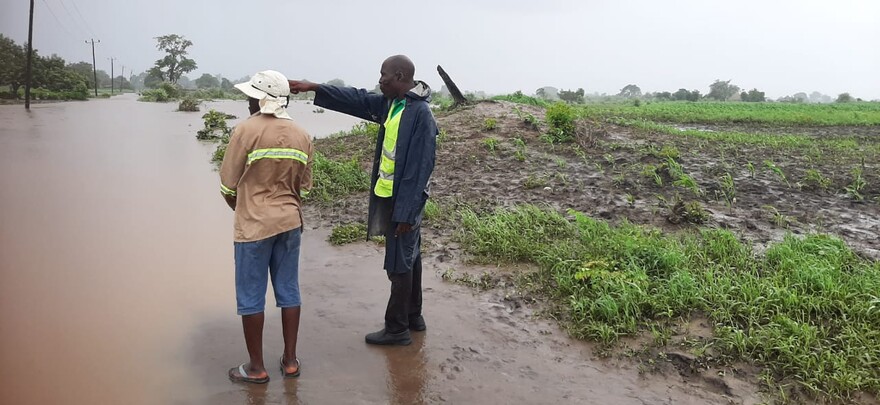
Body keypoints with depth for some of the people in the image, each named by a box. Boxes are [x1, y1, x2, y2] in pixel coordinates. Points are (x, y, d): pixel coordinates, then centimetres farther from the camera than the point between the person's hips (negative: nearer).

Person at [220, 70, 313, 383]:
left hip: (254, 225, -5)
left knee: (251, 297, 6)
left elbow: (228, 185, -7)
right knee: (288, 292, 13)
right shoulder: (302, 136, 2)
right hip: (290, 222, 5)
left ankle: (256, 367, 16)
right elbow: (303, 185, 7)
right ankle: (290, 360, 22)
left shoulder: (247, 130, -13)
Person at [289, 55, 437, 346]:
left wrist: (405, 212, -21)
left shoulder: (420, 113, -20)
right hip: (389, 195, 9)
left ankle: (397, 329, 14)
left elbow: (420, 168, -22)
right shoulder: (389, 103, 6)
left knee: (399, 264, 1)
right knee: (408, 258, 18)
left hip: (404, 200, -9)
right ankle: (413, 317, 32)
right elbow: (356, 99, 18)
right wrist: (312, 88, 16)